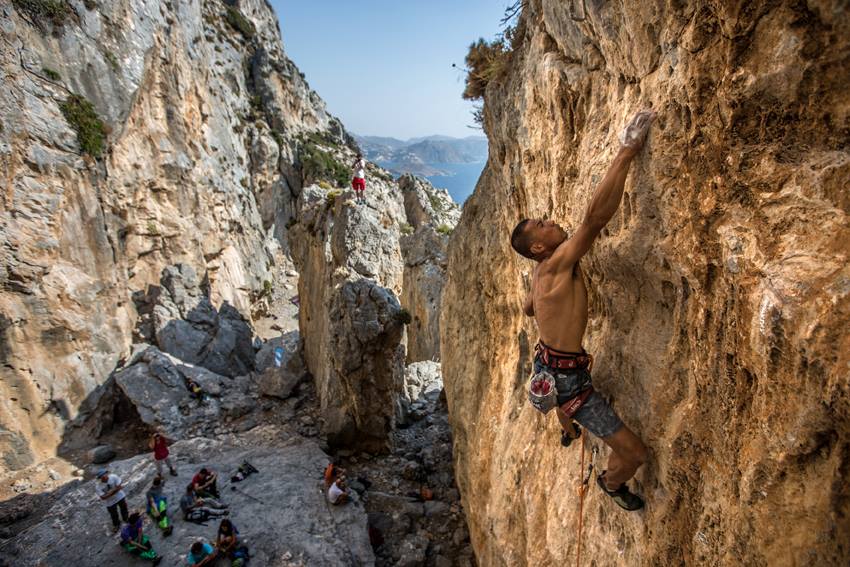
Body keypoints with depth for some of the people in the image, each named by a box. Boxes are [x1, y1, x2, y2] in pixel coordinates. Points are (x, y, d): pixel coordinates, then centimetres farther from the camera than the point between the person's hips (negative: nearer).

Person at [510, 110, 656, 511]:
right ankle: (611, 483, 33)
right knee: (634, 453, -2)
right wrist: (628, 150, -38)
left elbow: (528, 309, 22)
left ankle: (566, 431, 80)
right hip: (567, 380, -10)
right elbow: (596, 216, -40)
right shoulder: (557, 265, -27)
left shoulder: (539, 274, 2)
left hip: (548, 365, 10)